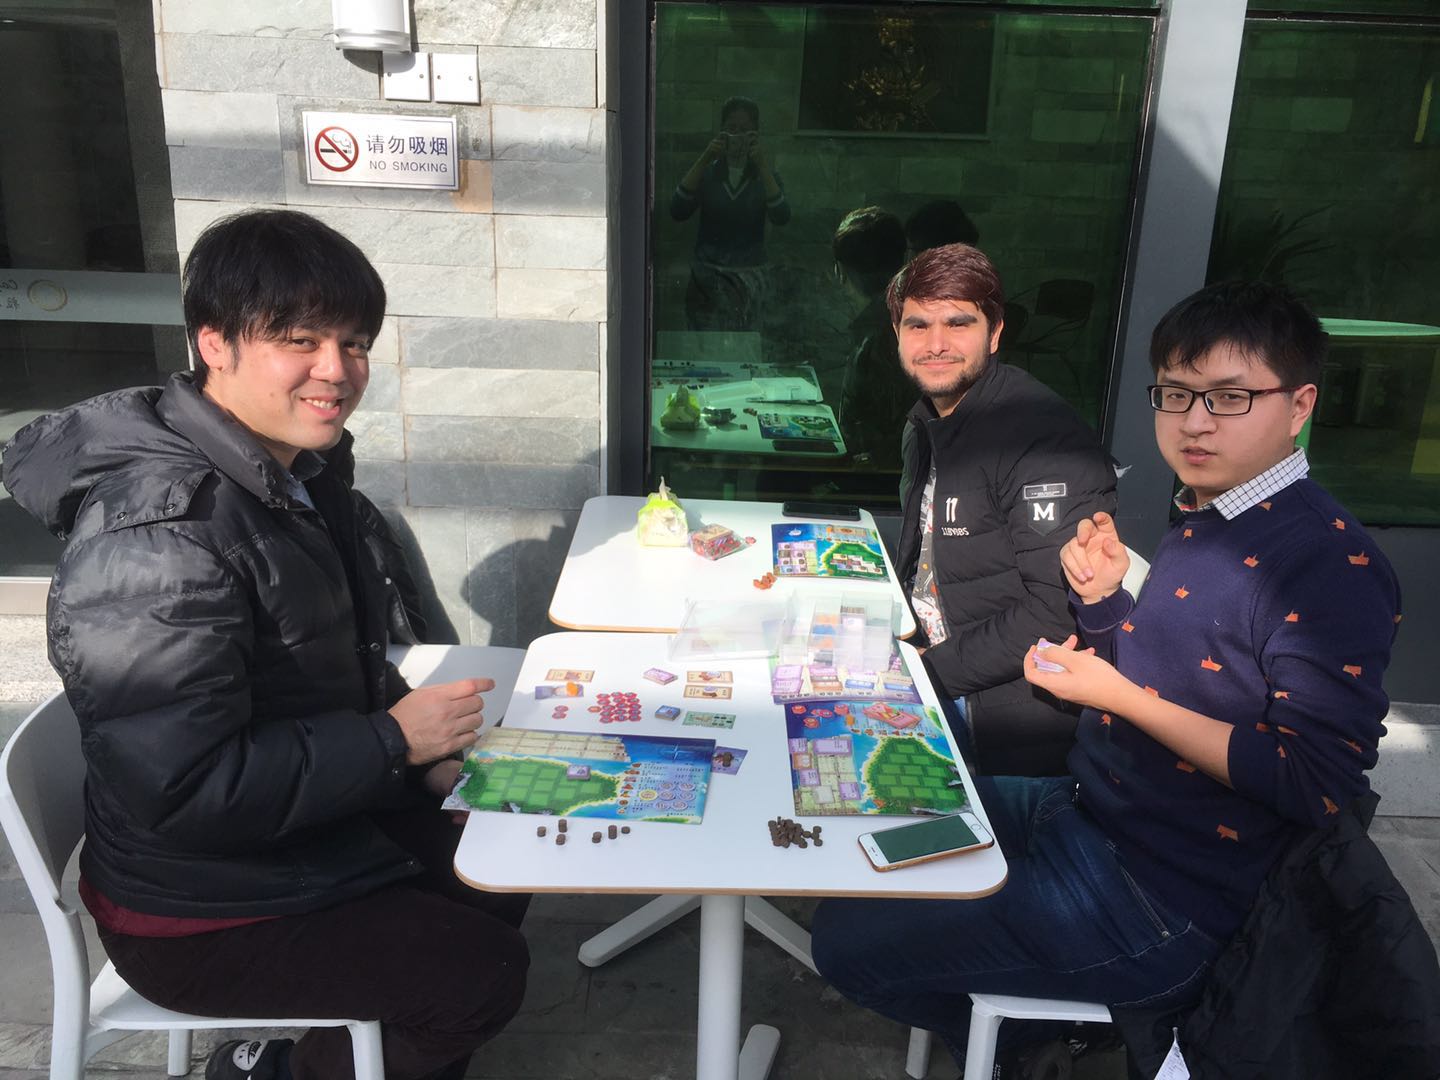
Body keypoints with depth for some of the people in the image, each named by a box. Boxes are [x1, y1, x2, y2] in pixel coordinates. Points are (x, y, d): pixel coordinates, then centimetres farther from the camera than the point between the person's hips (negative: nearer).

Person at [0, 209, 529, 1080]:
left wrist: (429, 743, -3)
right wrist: (394, 741, -24)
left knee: (496, 887, 17)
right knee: (485, 975, -7)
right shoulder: (159, 531, -30)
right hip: (198, 913, -9)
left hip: (314, 828, 9)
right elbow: (181, 789, -31)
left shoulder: (297, 469, 0)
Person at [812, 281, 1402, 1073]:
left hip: (1160, 907, -9)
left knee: (846, 942, -10)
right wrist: (1103, 597, -4)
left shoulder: (1333, 565, -20)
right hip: (1079, 812, 9)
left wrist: (1118, 695, -22)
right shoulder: (1203, 518, 8)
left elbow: (1319, 787, -23)